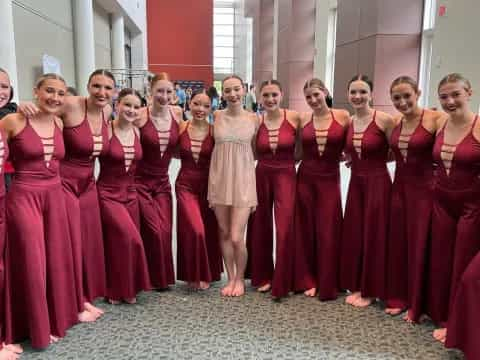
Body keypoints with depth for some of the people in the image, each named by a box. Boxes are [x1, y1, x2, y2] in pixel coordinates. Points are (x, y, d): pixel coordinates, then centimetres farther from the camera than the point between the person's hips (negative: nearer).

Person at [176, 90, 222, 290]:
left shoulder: (214, 131, -5)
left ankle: (207, 273, 28)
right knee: (195, 230, -11)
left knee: (209, 232, 7)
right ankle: (195, 274, 12)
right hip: (185, 185, 0)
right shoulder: (180, 127, -1)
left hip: (208, 185, 0)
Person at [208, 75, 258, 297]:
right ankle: (230, 278, 28)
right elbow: (211, 147, 7)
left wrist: (257, 190, 2)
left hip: (243, 181, -2)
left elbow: (257, 154, 4)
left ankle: (240, 278, 20)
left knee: (237, 237, -5)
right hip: (220, 180, 2)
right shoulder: (216, 117, 1)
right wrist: (211, 186, 3)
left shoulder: (254, 119, -1)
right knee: (224, 234, 9)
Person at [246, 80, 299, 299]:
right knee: (261, 227, 11)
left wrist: (288, 159, -3)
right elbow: (252, 153, 11)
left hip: (286, 177, -2)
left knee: (285, 229, -5)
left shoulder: (294, 118, -5)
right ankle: (263, 276, 29)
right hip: (261, 177, 3)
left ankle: (281, 284, 9)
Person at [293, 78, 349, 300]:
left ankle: (327, 285, 18)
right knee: (306, 230, 9)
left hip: (330, 180, -2)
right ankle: (308, 280, 25)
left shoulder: (343, 116, -4)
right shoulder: (303, 120, 1)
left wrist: (338, 157, -9)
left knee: (328, 232, 3)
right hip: (305, 179, 2)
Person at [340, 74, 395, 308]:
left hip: (377, 183, -5)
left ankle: (370, 290, 20)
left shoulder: (384, 120, -12)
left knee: (373, 236, 4)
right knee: (353, 235, 10)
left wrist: (375, 160, -5)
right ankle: (355, 286, 26)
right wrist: (354, 158, 3)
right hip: (355, 183, 6)